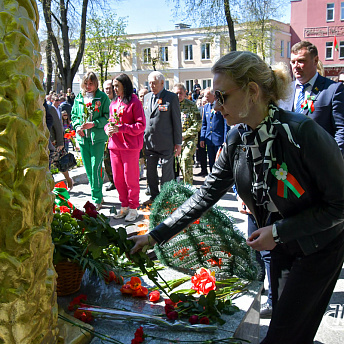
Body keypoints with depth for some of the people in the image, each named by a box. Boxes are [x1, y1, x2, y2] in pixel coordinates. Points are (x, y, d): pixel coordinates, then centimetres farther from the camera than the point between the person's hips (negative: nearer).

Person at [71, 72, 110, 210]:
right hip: (82, 137, 5)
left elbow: (107, 116, -6)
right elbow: (74, 115, 19)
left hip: (98, 137, -5)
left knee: (96, 167, -10)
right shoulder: (78, 98, 12)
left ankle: (97, 199, 0)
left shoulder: (103, 97, -2)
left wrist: (94, 124, -17)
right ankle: (97, 196, 23)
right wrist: (77, 126, 1)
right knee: (88, 168, 10)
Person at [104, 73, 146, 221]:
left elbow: (141, 125, -11)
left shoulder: (134, 102, -5)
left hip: (130, 145, -6)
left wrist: (120, 128, -18)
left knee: (130, 178, 0)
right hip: (115, 145, 7)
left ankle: (133, 209, 13)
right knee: (117, 178, 10)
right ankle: (124, 206, 23)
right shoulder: (113, 104, 15)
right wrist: (108, 128, 0)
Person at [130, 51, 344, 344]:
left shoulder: (304, 133, -30)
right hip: (280, 246, 6)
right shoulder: (237, 139, -9)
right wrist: (156, 235, -6)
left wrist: (279, 231, -24)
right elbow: (208, 193, -4)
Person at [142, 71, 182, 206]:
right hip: (149, 143, 5)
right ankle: (154, 196, 26)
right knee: (150, 172, 12)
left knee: (167, 172, 4)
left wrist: (178, 143, -7)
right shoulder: (147, 97, 12)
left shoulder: (171, 97, -4)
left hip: (166, 143, -5)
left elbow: (177, 121, -5)